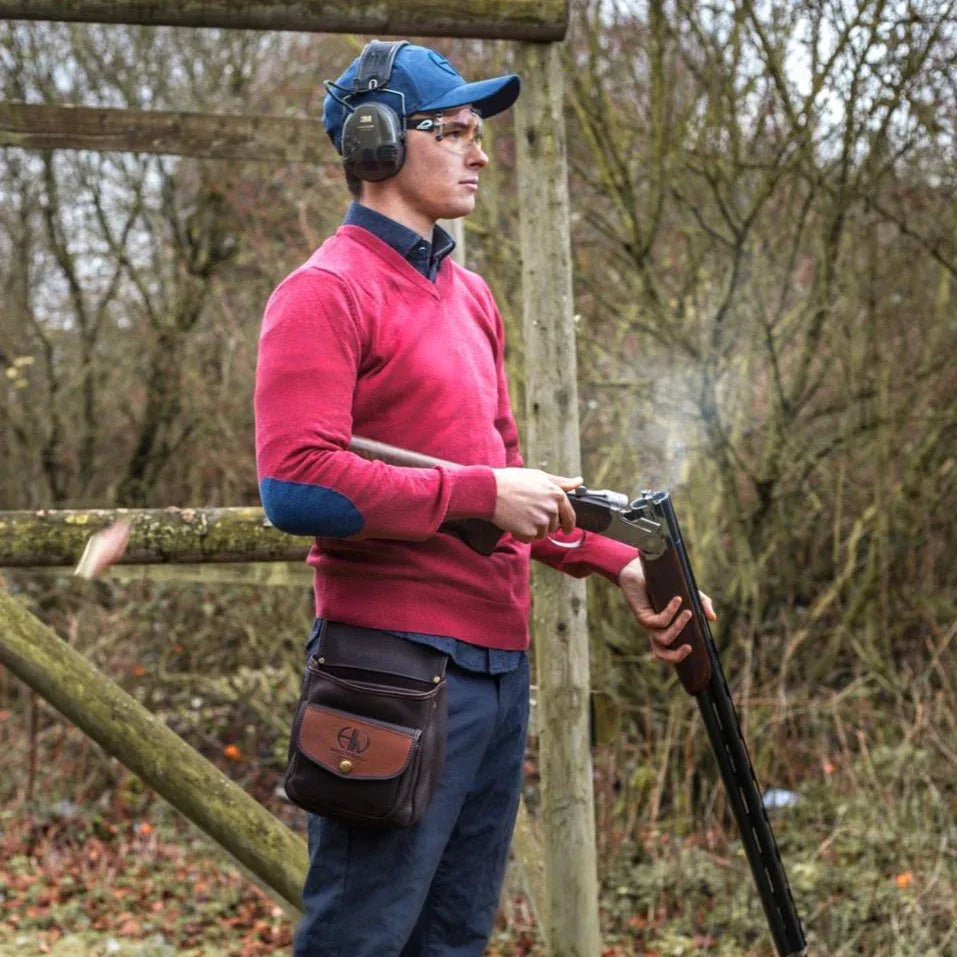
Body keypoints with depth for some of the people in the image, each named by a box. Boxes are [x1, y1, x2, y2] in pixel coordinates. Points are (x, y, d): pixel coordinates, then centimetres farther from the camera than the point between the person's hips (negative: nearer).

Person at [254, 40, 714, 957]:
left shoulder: (470, 295, 19)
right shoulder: (325, 292, -8)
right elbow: (296, 486, -20)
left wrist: (620, 563, 11)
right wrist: (483, 495, -16)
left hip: (501, 662, 9)